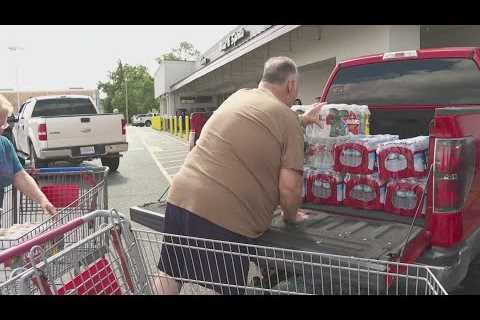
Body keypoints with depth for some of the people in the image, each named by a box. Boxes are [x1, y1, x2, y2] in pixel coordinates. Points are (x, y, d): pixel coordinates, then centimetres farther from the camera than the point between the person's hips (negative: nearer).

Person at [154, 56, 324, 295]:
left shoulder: (238, 96, 16)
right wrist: (290, 216, 11)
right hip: (226, 212, -6)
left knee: (169, 274, 19)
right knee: (228, 288, 11)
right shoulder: (288, 118, -3)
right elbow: (289, 187, -9)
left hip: (181, 195, 7)